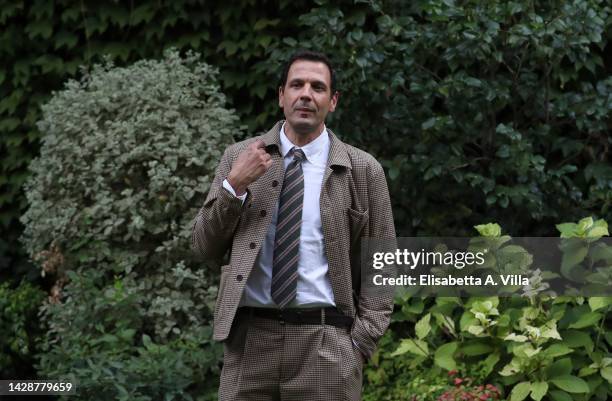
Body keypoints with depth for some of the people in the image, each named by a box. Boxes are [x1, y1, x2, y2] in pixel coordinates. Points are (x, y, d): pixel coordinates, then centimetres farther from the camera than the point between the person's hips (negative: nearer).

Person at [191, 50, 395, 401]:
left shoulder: (363, 170, 4)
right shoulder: (240, 157, 8)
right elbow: (205, 247, 7)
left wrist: (359, 345, -5)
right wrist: (233, 185, -7)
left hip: (325, 342, -1)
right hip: (250, 338, 1)